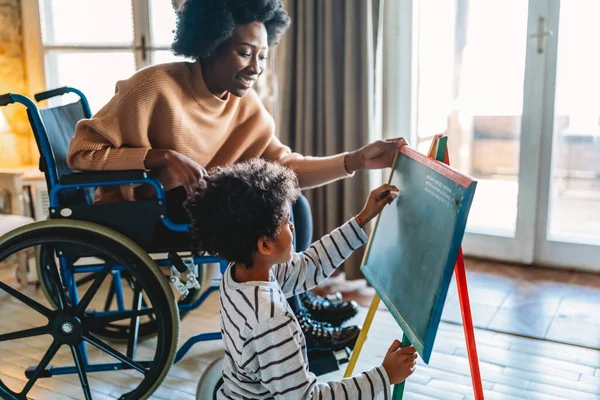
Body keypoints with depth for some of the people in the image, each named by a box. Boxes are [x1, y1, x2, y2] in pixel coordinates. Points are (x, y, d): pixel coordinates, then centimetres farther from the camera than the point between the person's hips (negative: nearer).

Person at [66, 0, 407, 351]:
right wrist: (163, 156, -31)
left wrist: (357, 160, -17)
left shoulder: (247, 103, -3)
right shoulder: (157, 86, -22)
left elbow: (283, 166, -6)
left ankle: (295, 299, 12)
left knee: (291, 204, -3)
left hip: (195, 202, 7)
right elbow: (82, 151, -20)